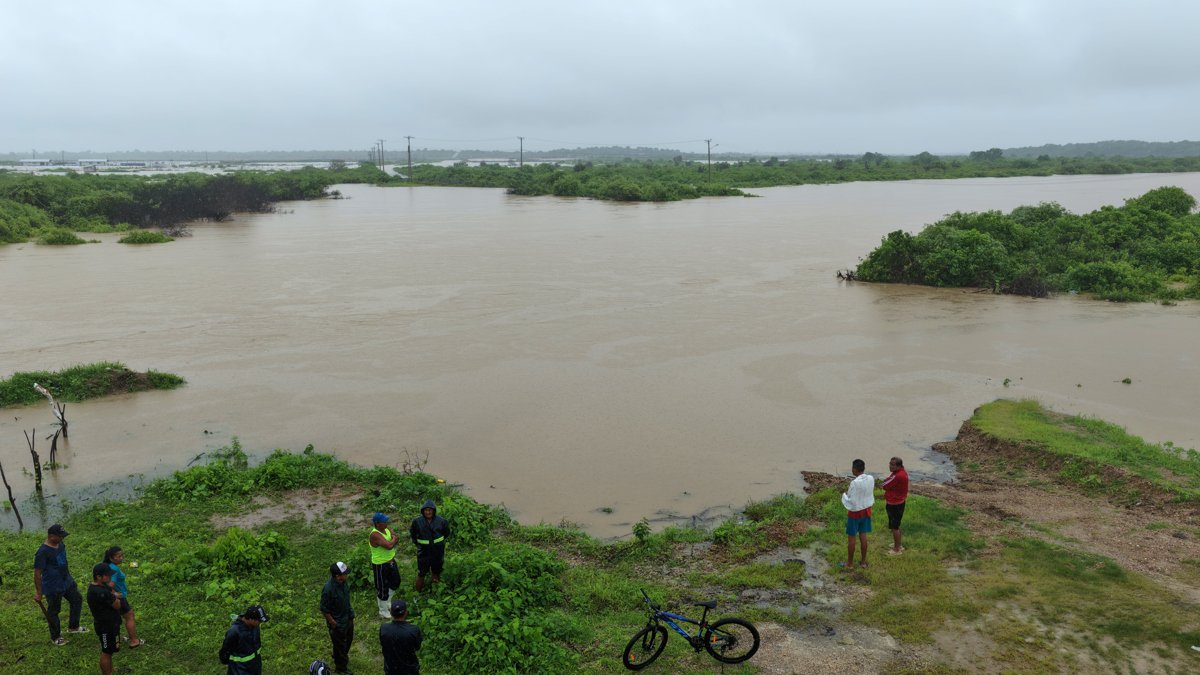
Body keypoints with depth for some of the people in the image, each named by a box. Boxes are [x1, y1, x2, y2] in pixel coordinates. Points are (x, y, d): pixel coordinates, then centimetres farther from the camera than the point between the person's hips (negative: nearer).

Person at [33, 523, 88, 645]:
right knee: (53, 612, 12)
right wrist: (39, 593, -17)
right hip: (53, 588, -8)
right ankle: (55, 637, 32)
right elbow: (37, 574, -23)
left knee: (77, 600, 21)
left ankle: (73, 626, 41)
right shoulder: (43, 552, -28)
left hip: (67, 582, 8)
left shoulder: (61, 544, -4)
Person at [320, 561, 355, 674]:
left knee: (349, 639, 29)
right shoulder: (328, 589, -37)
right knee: (339, 645, 17)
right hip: (338, 623, -7)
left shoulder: (342, 582, -14)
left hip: (347, 617, 7)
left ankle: (343, 656, 57)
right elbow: (324, 610, -25)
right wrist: (333, 624, -16)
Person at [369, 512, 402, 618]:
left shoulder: (386, 529, -5)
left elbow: (397, 538, -1)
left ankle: (387, 601, 49)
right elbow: (389, 545, -38)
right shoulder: (375, 535, -31)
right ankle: (383, 611, 32)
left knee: (395, 582, 25)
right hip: (380, 565, -8)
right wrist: (393, 539, -19)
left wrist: (391, 542, -20)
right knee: (382, 588, 10)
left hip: (391, 561, 8)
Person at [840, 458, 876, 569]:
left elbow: (851, 502, -23)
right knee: (863, 535, 18)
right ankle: (864, 561, 27)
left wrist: (844, 495, -6)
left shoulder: (855, 483, -28)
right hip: (866, 510, 6)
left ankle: (850, 563, 17)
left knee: (851, 538, 8)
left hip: (855, 512, -6)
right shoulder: (871, 479, -7)